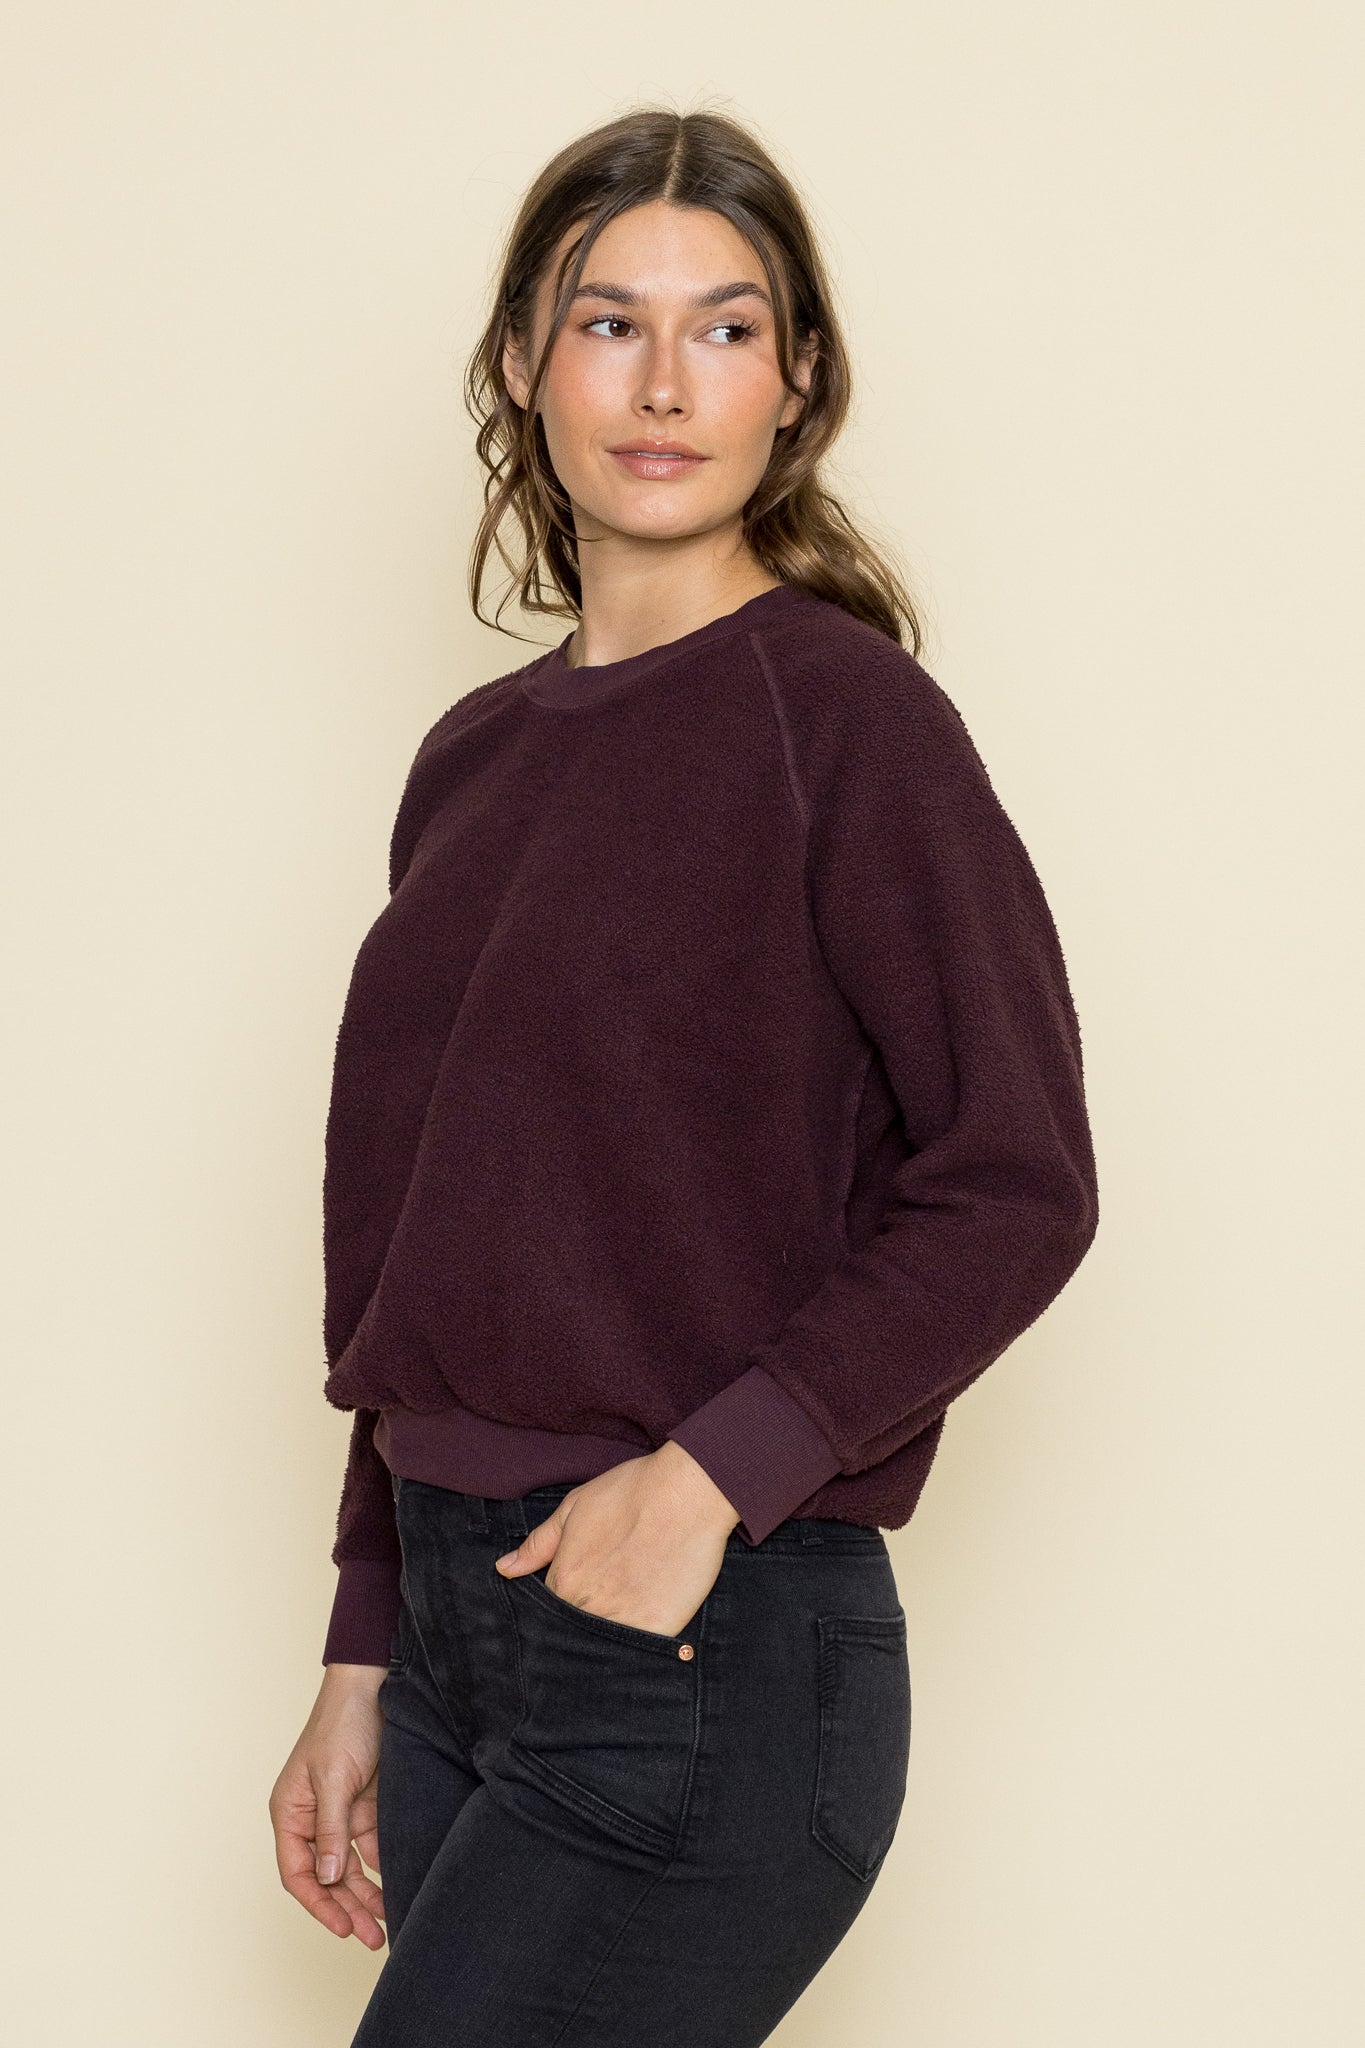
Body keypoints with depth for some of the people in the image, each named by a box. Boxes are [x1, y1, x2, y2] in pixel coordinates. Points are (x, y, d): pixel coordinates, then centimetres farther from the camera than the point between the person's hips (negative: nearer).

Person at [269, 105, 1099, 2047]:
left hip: (705, 1660, -6)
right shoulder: (475, 756, 11)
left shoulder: (845, 713, -8)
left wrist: (715, 1467, -19)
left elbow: (1016, 1183, -11)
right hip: (463, 1610, 6)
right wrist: (365, 1661, 15)